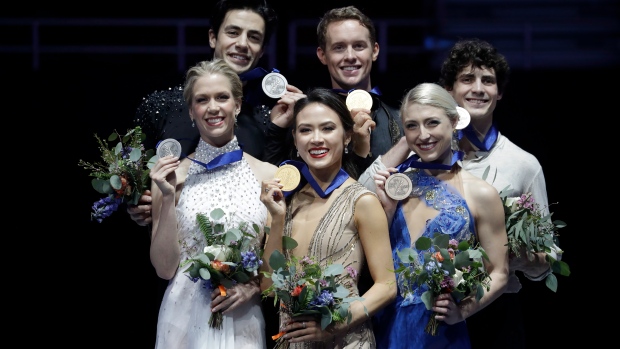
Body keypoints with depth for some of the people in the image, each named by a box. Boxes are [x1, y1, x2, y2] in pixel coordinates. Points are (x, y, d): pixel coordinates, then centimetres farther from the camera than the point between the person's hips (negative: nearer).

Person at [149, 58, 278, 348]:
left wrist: (253, 285, -11)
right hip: (185, 319, -1)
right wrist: (168, 199, -13)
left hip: (244, 321, 1)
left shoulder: (268, 176, -1)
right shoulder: (171, 175, -3)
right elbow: (164, 267, -5)